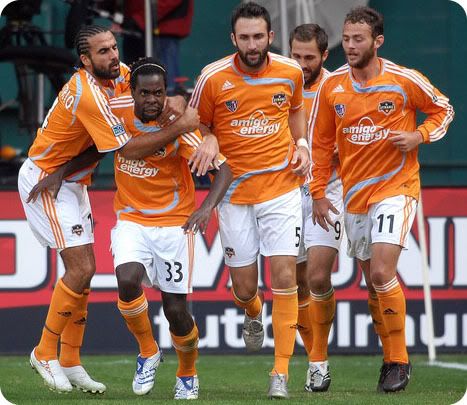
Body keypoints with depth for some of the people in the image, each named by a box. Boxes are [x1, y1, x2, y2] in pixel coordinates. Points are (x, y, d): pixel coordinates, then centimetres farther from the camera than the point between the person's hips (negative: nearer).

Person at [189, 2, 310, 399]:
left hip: (281, 185, 0)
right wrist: (209, 143, -16)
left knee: (284, 276, -11)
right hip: (235, 191, 0)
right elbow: (198, 125, 5)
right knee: (243, 287, 5)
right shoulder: (213, 78, -10)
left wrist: (301, 144, 2)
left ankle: (282, 370, -5)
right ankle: (254, 314, 44)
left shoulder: (290, 72, -3)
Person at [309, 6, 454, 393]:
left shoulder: (405, 80, -10)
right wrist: (318, 193, 8)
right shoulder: (332, 87, 1)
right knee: (373, 283, 10)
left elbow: (443, 109, 5)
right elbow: (320, 141, 11)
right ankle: (390, 359, 22)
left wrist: (419, 136, -13)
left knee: (382, 274, -19)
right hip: (355, 195, 5)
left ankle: (399, 361, -8)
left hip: (396, 187, -5)